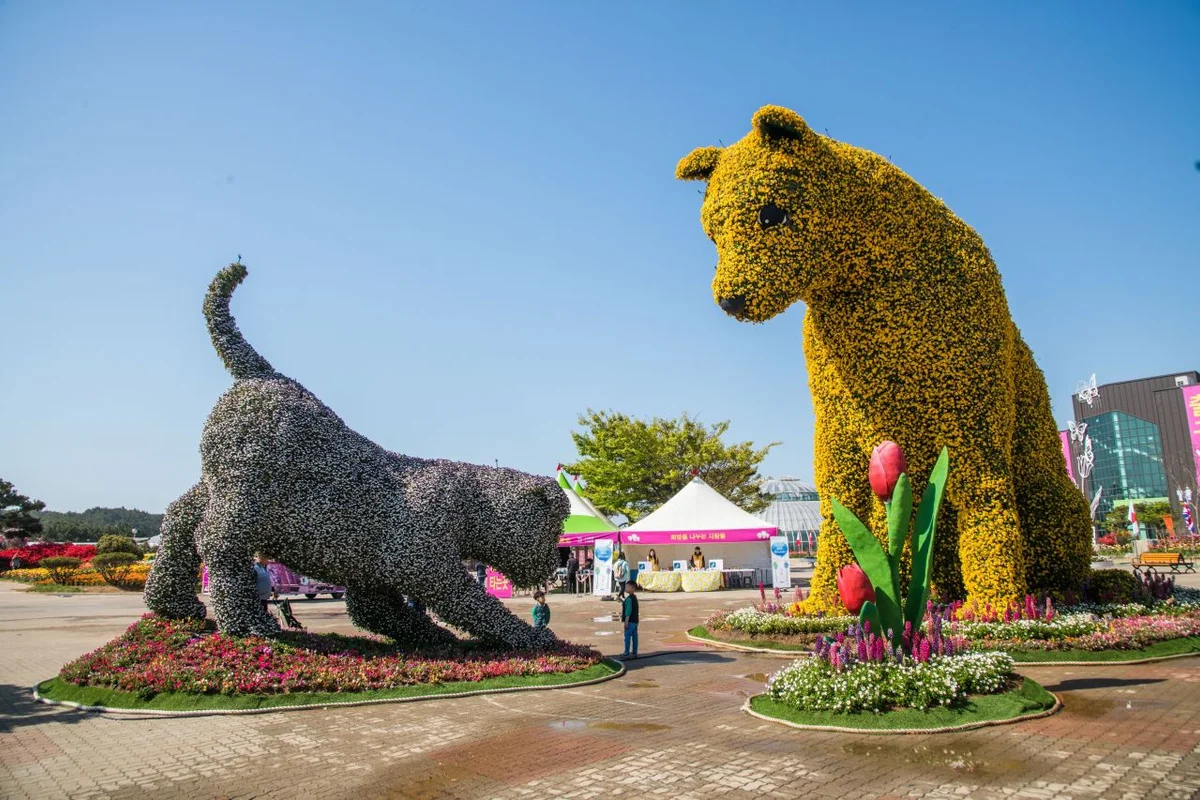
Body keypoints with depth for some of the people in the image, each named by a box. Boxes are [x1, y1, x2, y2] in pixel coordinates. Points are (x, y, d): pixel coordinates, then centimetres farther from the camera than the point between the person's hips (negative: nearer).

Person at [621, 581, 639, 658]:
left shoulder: (629, 598, -17)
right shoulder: (634, 597, 12)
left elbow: (628, 610, -20)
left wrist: (626, 621, -20)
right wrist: (622, 601, 21)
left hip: (630, 621, -9)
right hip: (635, 620, 9)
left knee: (627, 637, -4)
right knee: (634, 637, 11)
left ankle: (626, 653, -1)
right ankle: (634, 652, 16)